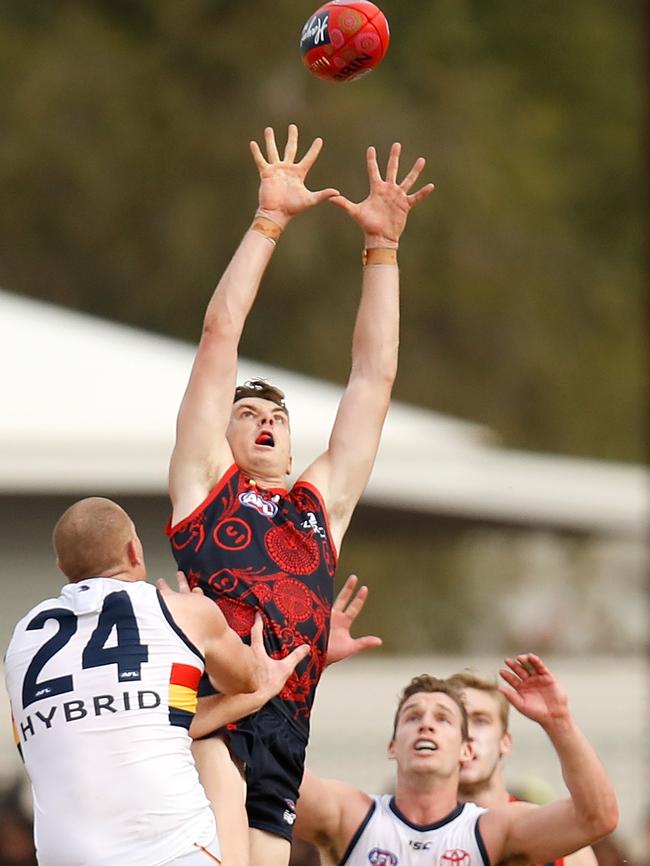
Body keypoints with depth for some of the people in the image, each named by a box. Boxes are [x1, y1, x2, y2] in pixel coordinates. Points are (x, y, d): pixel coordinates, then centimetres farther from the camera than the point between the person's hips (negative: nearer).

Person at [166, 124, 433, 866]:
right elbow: (220, 332, 16)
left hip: (282, 727, 4)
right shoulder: (206, 480, 19)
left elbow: (374, 375, 28)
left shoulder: (323, 501, 28)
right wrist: (269, 221, 16)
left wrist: (381, 246, 27)